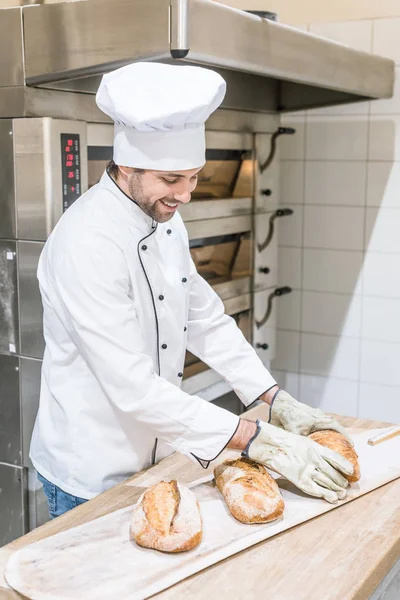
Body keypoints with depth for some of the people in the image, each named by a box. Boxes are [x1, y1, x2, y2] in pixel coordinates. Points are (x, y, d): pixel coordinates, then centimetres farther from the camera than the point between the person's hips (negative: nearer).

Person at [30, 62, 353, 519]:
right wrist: (258, 441, -29)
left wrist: (278, 400, -2)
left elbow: (205, 320, 7)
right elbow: (133, 387, -30)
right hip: (93, 478, -7)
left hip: (154, 455, 8)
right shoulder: (87, 243, -28)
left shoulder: (165, 219, 0)